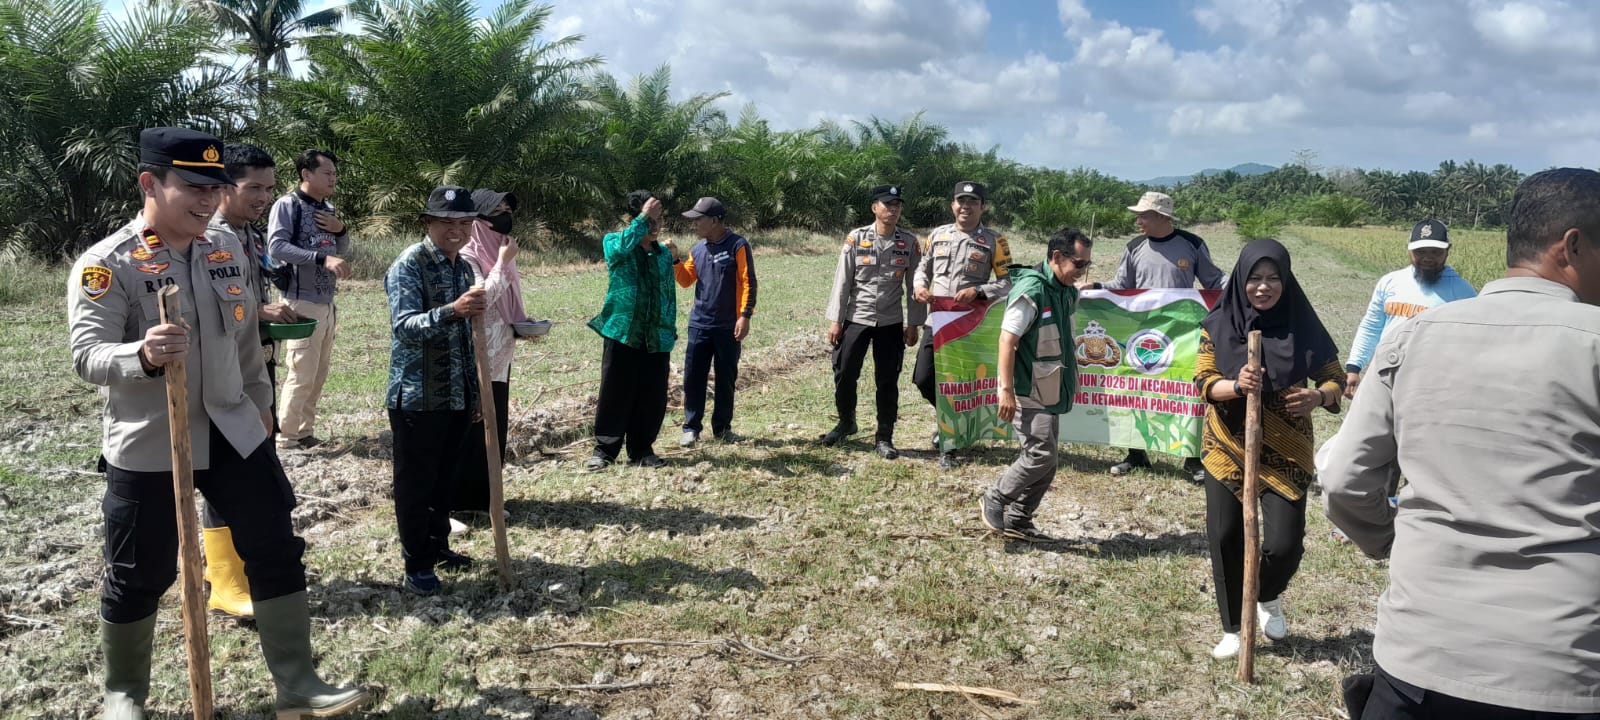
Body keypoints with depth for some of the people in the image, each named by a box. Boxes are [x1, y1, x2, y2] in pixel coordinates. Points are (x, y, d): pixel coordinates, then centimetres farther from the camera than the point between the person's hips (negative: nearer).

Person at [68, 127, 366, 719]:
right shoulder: (105, 264, -13)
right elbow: (87, 354, -23)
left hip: (232, 431, 5)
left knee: (277, 550, 4)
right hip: (147, 445, -5)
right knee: (140, 575, 8)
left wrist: (260, 403, 20)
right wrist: (143, 356, -44)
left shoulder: (227, 250, 6)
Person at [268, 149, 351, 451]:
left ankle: (304, 431, 24)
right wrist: (323, 258, -29)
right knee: (301, 375, -7)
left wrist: (340, 230, 1)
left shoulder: (329, 209, 14)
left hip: (328, 303, 8)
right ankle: (286, 436, 5)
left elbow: (342, 250, 22)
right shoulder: (287, 205, -9)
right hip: (302, 303, -8)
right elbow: (276, 247, -21)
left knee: (319, 375, 14)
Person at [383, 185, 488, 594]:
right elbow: (405, 326, -23)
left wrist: (474, 393, 19)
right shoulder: (409, 265, -12)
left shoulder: (464, 268, 11)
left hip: (456, 396, 7)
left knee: (445, 478, 16)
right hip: (417, 397, -7)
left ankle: (438, 546, 32)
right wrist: (452, 311, -39)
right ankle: (416, 565, 13)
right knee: (415, 482, 3)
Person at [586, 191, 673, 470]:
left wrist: (670, 328, 11)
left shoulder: (664, 253, 13)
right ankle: (604, 449, 11)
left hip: (656, 337, 4)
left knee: (652, 397, 5)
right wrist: (643, 218, -25)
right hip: (622, 332, -4)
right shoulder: (614, 243, -1)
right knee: (615, 393, 0)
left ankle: (642, 448, 18)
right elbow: (621, 246, -27)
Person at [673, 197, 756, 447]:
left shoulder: (737, 245, -8)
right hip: (699, 324, 4)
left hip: (729, 326, -4)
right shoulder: (697, 249, 9)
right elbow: (686, 280, 13)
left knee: (726, 379, 7)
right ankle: (691, 428, 12)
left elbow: (748, 282, -10)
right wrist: (675, 260, -3)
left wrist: (745, 315, -16)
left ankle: (722, 427, 19)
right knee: (693, 377, 3)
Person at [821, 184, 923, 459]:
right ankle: (846, 422, 30)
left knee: (888, 382, 3)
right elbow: (842, 280, -1)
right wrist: (835, 320, -5)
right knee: (844, 374, 5)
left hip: (891, 323, 0)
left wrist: (913, 324, 0)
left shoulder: (909, 243, 1)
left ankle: (885, 438, 15)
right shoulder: (856, 238, -2)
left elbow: (914, 286, 4)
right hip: (856, 319, 0)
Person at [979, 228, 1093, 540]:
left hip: (1050, 392, 9)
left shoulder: (1067, 293, 9)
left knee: (1046, 459, 10)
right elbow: (1007, 339, -22)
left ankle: (1018, 520, 21)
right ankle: (993, 500, 7)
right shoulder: (1031, 290, -18)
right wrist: (1006, 389, -25)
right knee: (1041, 453, -12)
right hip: (1027, 391, -9)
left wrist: (1071, 380, 24)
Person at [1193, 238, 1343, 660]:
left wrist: (1320, 396, -20)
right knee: (1225, 538, 4)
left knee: (1284, 543, -7)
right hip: (1228, 448, 1)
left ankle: (1270, 598, 29)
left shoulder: (1303, 326, -4)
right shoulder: (1218, 325, -3)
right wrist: (1236, 386, -27)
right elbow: (1203, 382, -6)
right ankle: (1232, 629, 23)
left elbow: (1335, 378, 3)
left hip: (1285, 452, -1)